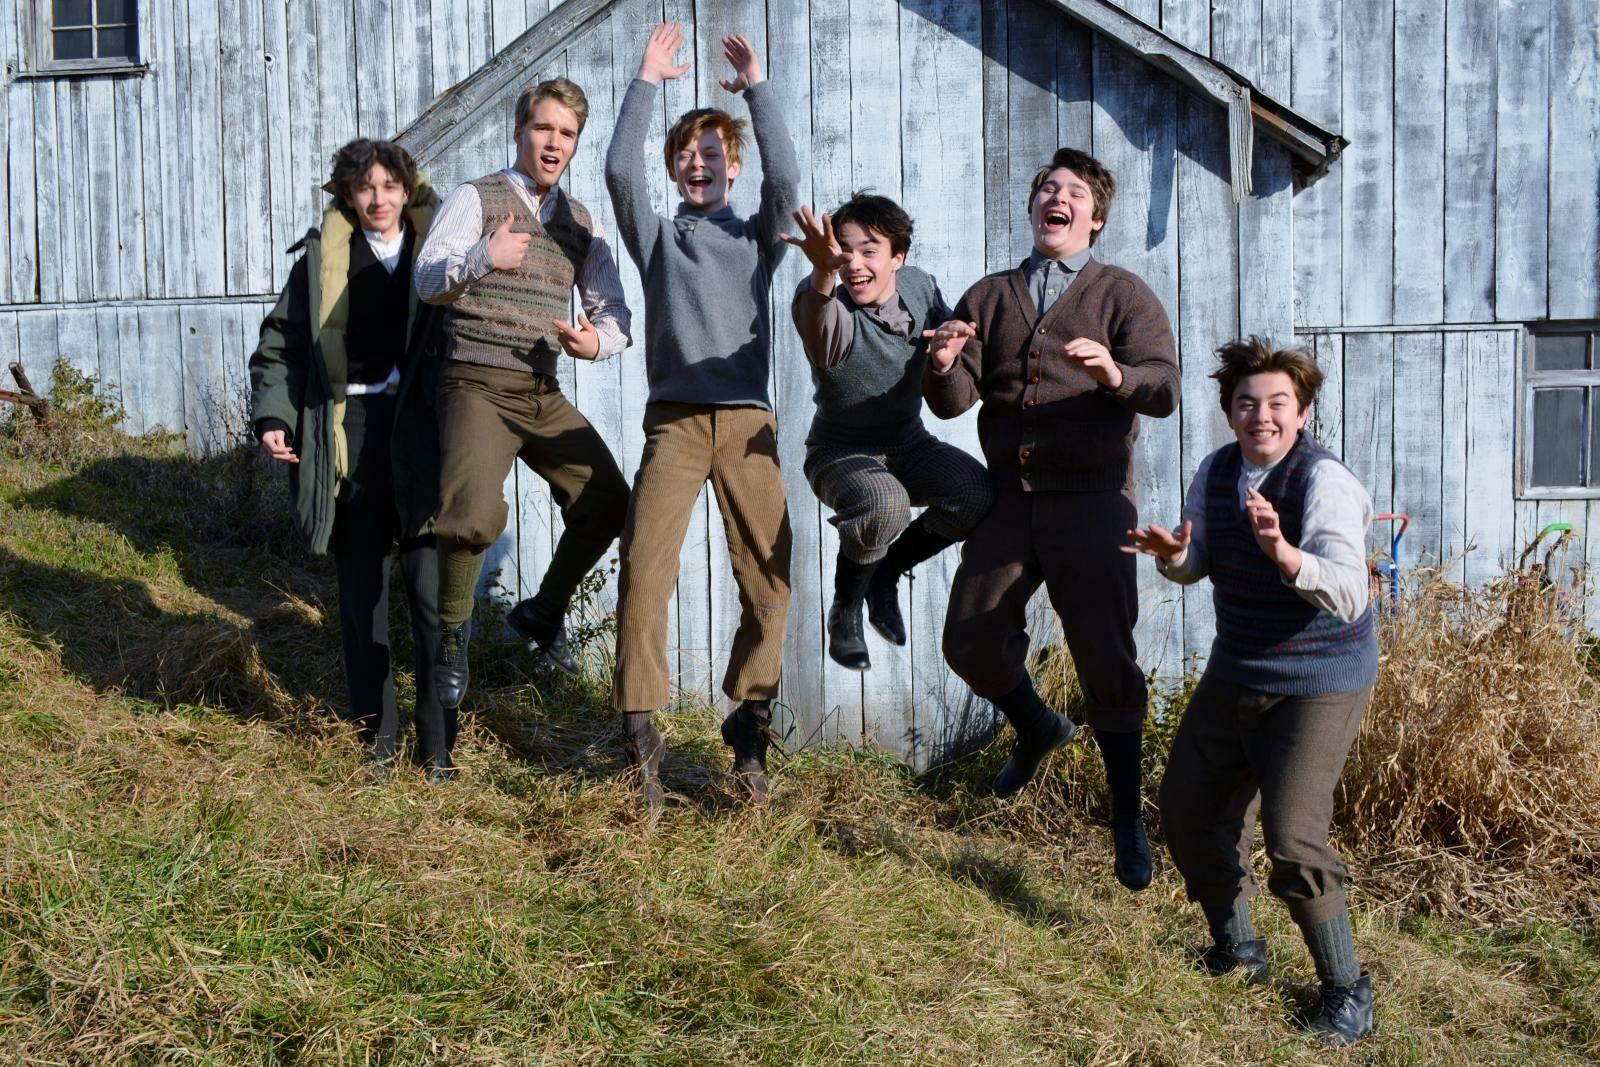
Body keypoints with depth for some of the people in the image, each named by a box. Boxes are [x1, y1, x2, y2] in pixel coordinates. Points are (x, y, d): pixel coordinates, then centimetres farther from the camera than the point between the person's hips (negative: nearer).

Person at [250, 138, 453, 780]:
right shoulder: (323, 257, 9)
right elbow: (279, 344, 14)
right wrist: (273, 417, 0)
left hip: (422, 438, -2)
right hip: (350, 437, 2)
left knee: (433, 595, -5)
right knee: (360, 594, 7)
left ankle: (439, 746, 4)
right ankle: (377, 740, 18)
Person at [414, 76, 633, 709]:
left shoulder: (582, 223, 15)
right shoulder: (475, 199, 1)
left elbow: (615, 313, 13)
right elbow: (428, 282, -10)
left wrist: (598, 339, -11)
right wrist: (483, 256, -29)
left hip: (544, 391, 6)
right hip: (479, 386, -6)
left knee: (607, 503, -2)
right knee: (474, 515, -25)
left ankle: (544, 611, 23)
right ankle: (452, 632, 3)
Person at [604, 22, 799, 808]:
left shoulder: (757, 237, 17)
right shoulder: (657, 236, 16)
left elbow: (786, 177, -1)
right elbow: (620, 171, 0)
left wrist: (757, 90, -2)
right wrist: (646, 84, -1)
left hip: (748, 423, 1)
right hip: (674, 420, -1)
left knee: (769, 583, -4)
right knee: (643, 574, -14)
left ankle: (747, 725, 11)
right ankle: (639, 733, -6)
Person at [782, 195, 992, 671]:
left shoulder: (919, 285, -8)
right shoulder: (832, 310, -26)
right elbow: (819, 331, -52)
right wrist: (823, 273, -74)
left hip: (909, 445, 5)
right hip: (840, 453, -5)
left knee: (977, 493, -23)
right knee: (884, 503, -38)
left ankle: (885, 574, 3)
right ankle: (845, 610, -8)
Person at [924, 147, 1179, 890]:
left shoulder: (1123, 294, 4)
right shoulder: (990, 297, 13)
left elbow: (1163, 388, -11)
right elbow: (954, 402, 4)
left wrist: (1116, 376, -32)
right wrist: (943, 367, -19)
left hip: (1090, 500, -3)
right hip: (1009, 497, 4)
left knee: (1105, 658, -5)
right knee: (971, 641, 5)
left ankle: (1127, 822, 9)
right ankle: (1037, 729, 36)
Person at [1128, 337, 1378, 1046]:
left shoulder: (1324, 483, -21)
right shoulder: (1215, 473, 0)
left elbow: (1350, 596, -30)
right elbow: (1196, 566, 13)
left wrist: (1284, 554, -47)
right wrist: (1171, 554, -10)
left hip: (1319, 684, -7)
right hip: (1234, 675, 8)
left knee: (1292, 839, -15)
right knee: (1187, 811, 12)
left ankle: (1346, 990, 7)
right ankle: (1237, 951, 35)